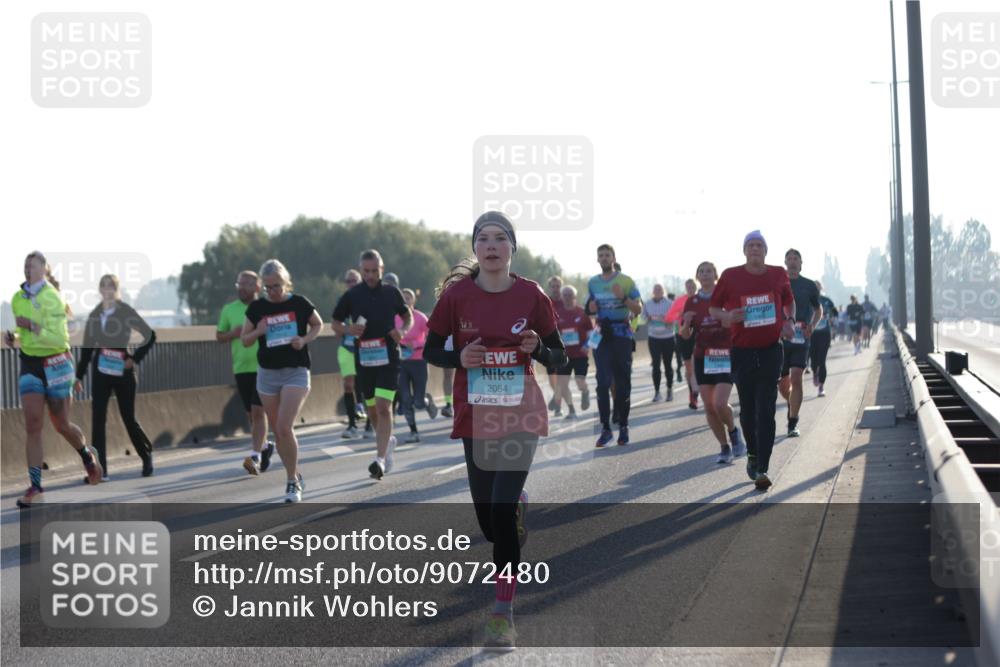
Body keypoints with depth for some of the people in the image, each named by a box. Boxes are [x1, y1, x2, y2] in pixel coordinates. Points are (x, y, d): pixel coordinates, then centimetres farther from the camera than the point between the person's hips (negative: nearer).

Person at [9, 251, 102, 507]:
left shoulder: (52, 298, -14)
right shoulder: (17, 298, 5)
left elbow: (59, 339, -21)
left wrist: (31, 326, -29)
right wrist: (13, 337, 3)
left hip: (55, 364, -4)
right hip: (29, 364, 4)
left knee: (61, 425, 7)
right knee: (32, 424, -7)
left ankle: (88, 456, 38)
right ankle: (35, 486, -5)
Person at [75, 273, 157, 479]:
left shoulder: (126, 312, -5)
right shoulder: (94, 315, 7)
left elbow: (150, 335, -2)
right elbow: (87, 347, 10)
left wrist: (135, 358, -8)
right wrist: (79, 375, 8)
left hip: (122, 372, -3)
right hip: (101, 373, 3)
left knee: (128, 418, 4)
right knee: (98, 420, -5)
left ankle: (147, 456, 27)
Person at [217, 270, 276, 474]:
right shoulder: (229, 309, 8)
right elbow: (219, 336, 13)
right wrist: (233, 334, -7)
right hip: (241, 369, 4)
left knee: (258, 411, -13)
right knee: (251, 414, 12)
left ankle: (255, 456, -16)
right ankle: (265, 445, 33)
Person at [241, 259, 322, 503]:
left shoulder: (299, 303, -4)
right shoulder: (257, 308, 2)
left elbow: (318, 325, 10)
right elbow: (244, 340, 9)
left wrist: (305, 340, -9)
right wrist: (258, 332, -13)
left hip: (296, 372, -4)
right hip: (267, 373, 4)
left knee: (285, 427, -16)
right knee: (278, 431, 10)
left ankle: (292, 482, -4)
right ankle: (296, 476, 27)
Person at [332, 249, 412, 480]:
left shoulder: (392, 292, 2)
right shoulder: (351, 295, 1)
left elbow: (408, 316, 17)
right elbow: (336, 323, 10)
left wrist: (403, 331, -5)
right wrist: (349, 329, -12)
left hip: (388, 357, -2)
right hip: (364, 359, 2)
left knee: (384, 407, -15)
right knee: (372, 410, 13)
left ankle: (380, 459, -17)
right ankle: (388, 440, 40)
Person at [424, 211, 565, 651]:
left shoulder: (531, 295, -5)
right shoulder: (457, 294, -4)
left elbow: (559, 358, 3)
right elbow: (431, 351, 5)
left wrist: (538, 349, -19)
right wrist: (459, 358, -15)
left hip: (520, 416, -2)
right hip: (475, 418, 2)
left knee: (501, 515, -15)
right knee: (489, 522, 9)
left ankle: (503, 614, -6)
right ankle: (518, 504, 48)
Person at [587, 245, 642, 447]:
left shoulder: (626, 281, 1)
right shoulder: (593, 283, 11)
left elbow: (638, 309, -3)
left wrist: (623, 297, -19)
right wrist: (591, 308, -3)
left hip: (622, 334, -2)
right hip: (602, 335, 2)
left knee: (623, 383, 2)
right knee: (603, 382, -6)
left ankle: (623, 427, 9)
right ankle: (605, 428, -4)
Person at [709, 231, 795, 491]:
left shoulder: (778, 274, 3)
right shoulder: (731, 276, -2)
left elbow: (789, 300, 22)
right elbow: (713, 308, 7)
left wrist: (789, 321, 2)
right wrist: (729, 315, -15)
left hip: (771, 350, 0)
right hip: (742, 351, 0)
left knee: (765, 410, -10)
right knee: (748, 409, 11)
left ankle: (762, 470, -13)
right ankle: (753, 454, 36)